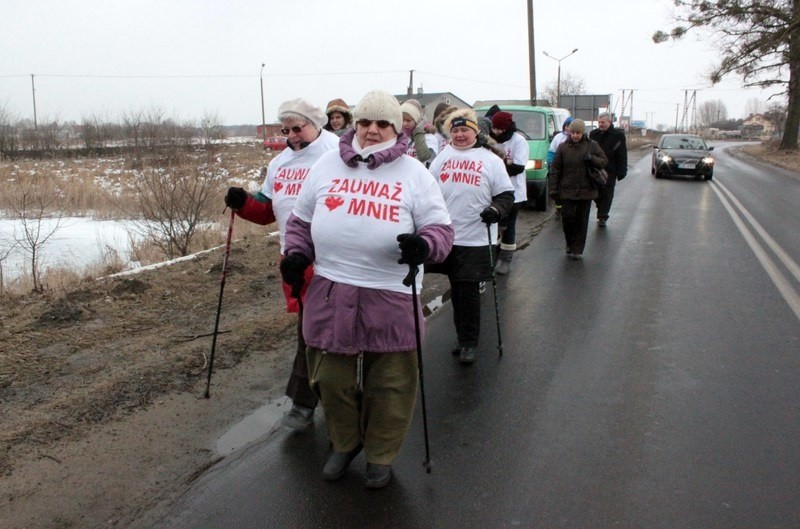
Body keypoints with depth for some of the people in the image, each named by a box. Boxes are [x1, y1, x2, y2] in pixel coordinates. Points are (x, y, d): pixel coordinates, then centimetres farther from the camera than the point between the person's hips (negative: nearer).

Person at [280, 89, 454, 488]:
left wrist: (425, 245, -22)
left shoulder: (414, 173, 3)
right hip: (330, 294, 2)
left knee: (391, 384, 9)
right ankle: (344, 443, 39)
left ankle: (381, 455, 31)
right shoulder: (327, 166, 9)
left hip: (392, 298, -2)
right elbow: (301, 219, 17)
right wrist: (296, 254, 0)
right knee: (332, 379, 14)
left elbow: (440, 227, 0)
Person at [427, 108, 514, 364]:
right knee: (457, 290, 11)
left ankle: (469, 342, 15)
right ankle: (464, 339, 25)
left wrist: (496, 209, -18)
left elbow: (506, 195, 1)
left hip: (476, 239, -3)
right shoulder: (443, 157, 10)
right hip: (444, 235, 3)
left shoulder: (491, 160, 1)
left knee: (468, 291, 0)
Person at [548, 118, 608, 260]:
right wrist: (553, 189, -3)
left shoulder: (592, 146, 2)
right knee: (567, 217, -2)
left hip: (586, 190, 0)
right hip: (567, 191, 0)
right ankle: (570, 244, 21)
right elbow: (555, 170, 2)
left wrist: (592, 158, -16)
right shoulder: (563, 147, 1)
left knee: (581, 221, 5)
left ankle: (577, 249, 14)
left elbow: (604, 162, 5)